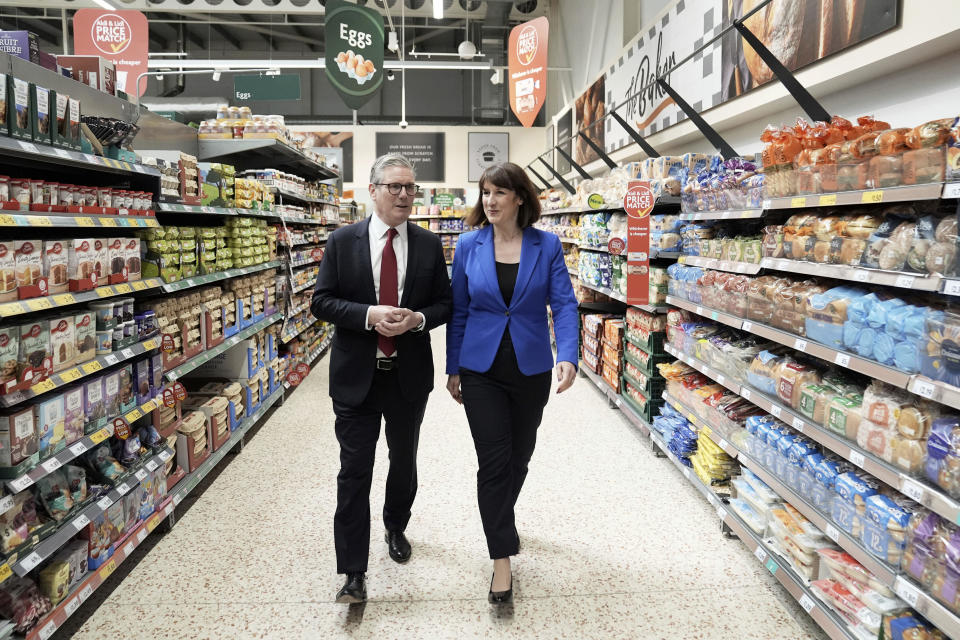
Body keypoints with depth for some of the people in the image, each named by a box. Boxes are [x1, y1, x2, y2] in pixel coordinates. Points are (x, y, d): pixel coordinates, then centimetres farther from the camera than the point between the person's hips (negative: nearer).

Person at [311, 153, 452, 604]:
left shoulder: (429, 245, 2)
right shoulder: (342, 241, -2)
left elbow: (445, 304, 5)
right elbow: (321, 301, -4)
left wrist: (418, 319, -16)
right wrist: (368, 315, -20)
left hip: (410, 375, 2)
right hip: (356, 376, -2)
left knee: (404, 462, 19)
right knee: (354, 472, 0)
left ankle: (396, 528, 47)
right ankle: (354, 573, 11)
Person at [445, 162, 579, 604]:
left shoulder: (547, 245, -4)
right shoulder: (469, 245, -2)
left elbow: (564, 303, -9)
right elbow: (459, 311, 3)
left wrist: (568, 356, -25)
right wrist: (453, 368, 4)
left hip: (531, 369, 1)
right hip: (481, 370, -1)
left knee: (519, 455, 16)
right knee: (493, 460, -3)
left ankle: (502, 518, 45)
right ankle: (502, 558, 9)